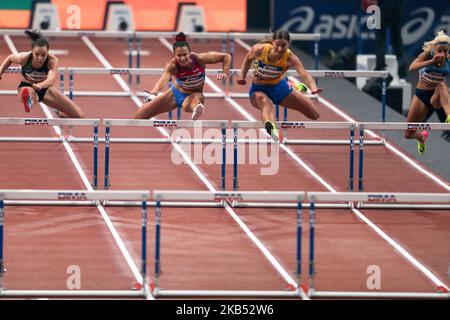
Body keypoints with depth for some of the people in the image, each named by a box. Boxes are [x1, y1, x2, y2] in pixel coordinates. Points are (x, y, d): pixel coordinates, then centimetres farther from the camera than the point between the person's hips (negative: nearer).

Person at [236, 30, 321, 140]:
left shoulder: (290, 58, -29)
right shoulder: (259, 50, -25)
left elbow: (304, 74, -46)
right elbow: (248, 58, -1)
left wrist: (313, 88, -64)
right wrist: (242, 77, -10)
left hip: (279, 88, 2)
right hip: (259, 89, -2)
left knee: (315, 115, 12)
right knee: (266, 103, -40)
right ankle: (270, 127, -75)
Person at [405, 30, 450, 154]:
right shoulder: (426, 55, -16)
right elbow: (412, 68, -36)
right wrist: (431, 61, -50)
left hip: (437, 97, -1)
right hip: (421, 95, 1)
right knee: (408, 134, 5)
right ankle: (422, 137, 44)